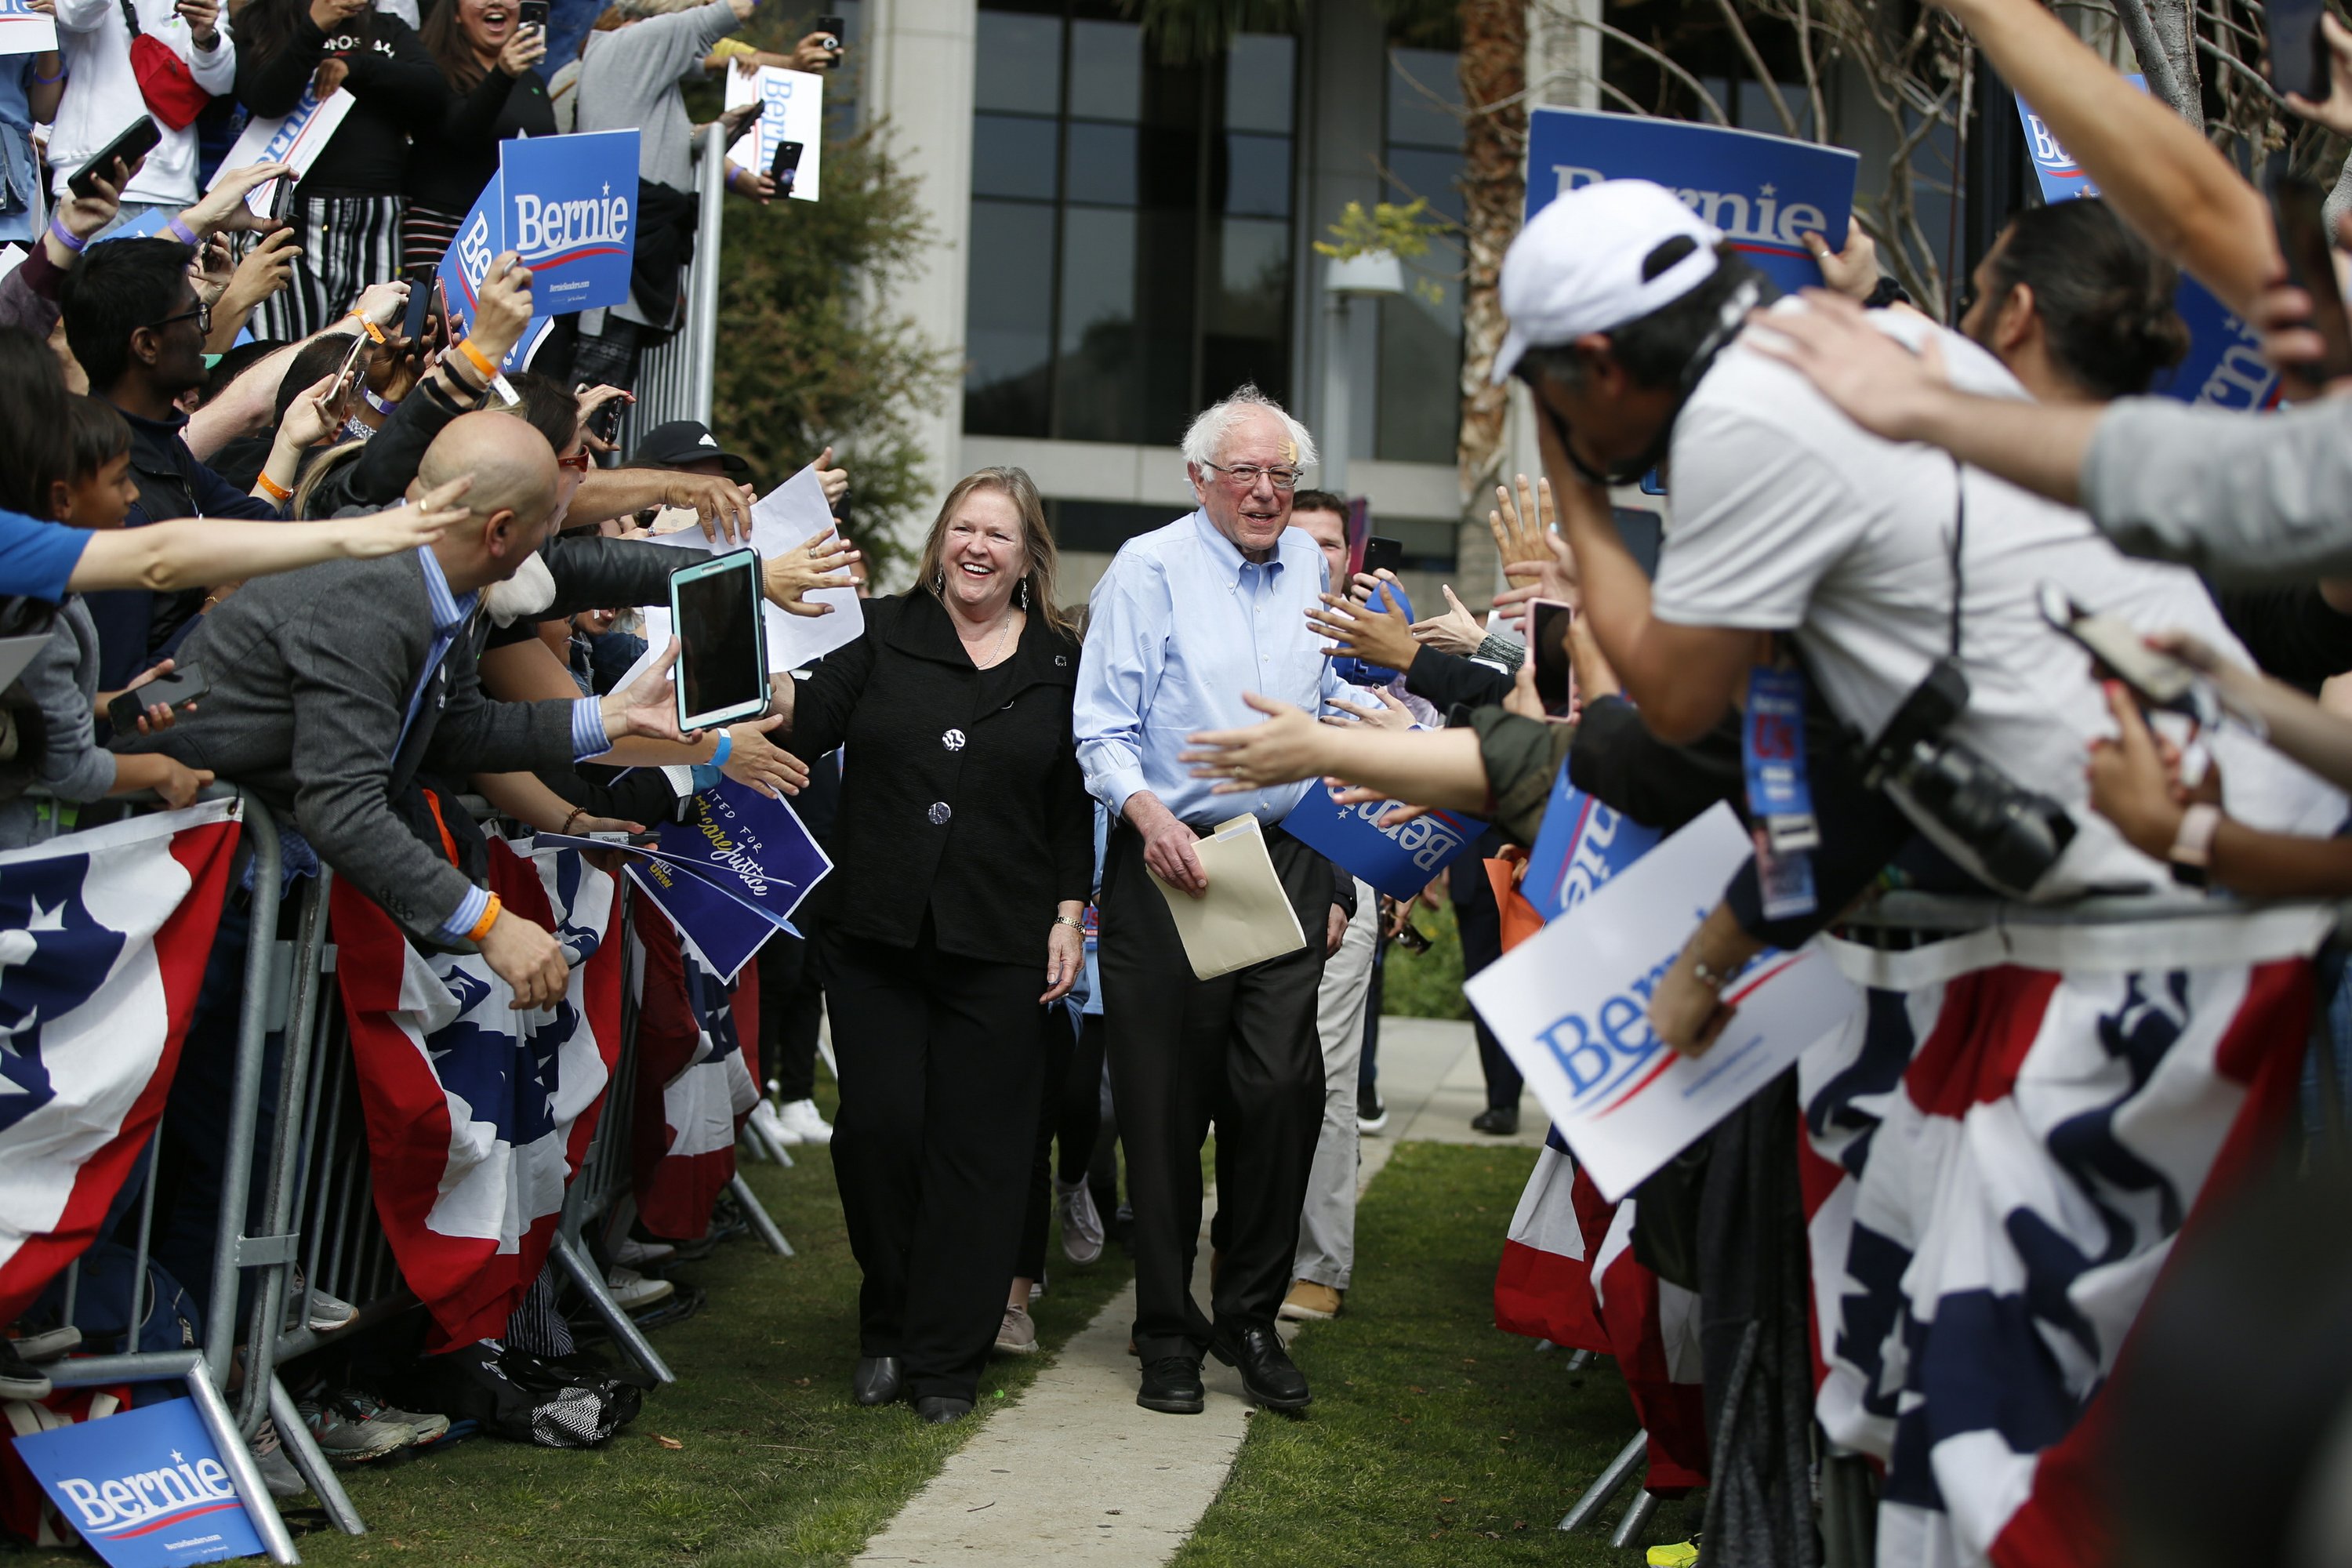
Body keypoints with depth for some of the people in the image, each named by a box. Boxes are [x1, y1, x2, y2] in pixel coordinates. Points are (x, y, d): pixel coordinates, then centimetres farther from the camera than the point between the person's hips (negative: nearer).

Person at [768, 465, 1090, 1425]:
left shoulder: (1060, 664, 8)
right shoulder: (882, 633, 5)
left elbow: (1073, 806, 10)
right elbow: (805, 729, -5)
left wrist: (1070, 917, 4)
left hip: (999, 946, 0)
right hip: (877, 935, 0)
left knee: (977, 1146, 2)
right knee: (878, 1128, -1)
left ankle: (946, 1360, 13)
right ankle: (886, 1328, 21)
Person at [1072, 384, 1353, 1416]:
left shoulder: (1311, 568, 14)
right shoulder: (1148, 568, -1)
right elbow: (1103, 729, -4)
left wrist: (1339, 872, 15)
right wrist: (1148, 811, -23)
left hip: (1290, 862, 3)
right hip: (1170, 864, -3)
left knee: (1282, 1087, -6)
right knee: (1166, 1101, 2)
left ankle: (1251, 1315, 12)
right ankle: (1168, 1331, 16)